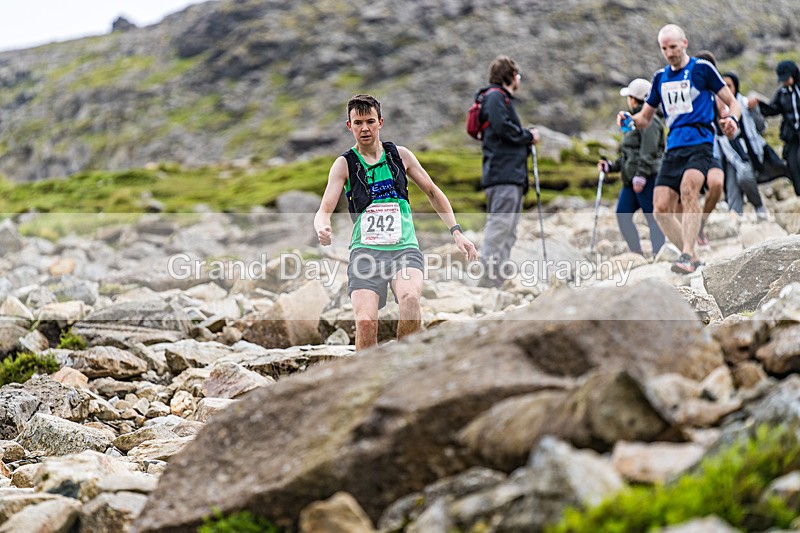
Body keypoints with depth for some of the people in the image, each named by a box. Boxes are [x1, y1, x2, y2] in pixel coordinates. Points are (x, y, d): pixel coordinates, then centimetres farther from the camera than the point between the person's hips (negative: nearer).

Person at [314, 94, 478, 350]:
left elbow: (432, 192, 22)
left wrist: (456, 232, 14)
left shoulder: (400, 155, 11)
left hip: (405, 248, 1)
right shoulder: (344, 164, 5)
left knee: (410, 298, -31)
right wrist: (322, 229, -26)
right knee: (365, 322, -22)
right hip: (365, 250, -1)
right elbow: (324, 209, -2)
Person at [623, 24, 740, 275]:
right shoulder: (660, 77, 17)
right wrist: (629, 119, 1)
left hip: (700, 143, -5)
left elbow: (732, 102, 5)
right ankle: (691, 257, 7)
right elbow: (645, 118, 24)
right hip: (673, 148, 6)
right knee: (661, 209, -7)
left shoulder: (702, 68, 3)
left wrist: (732, 119, -18)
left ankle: (687, 255, -33)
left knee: (688, 188, -31)